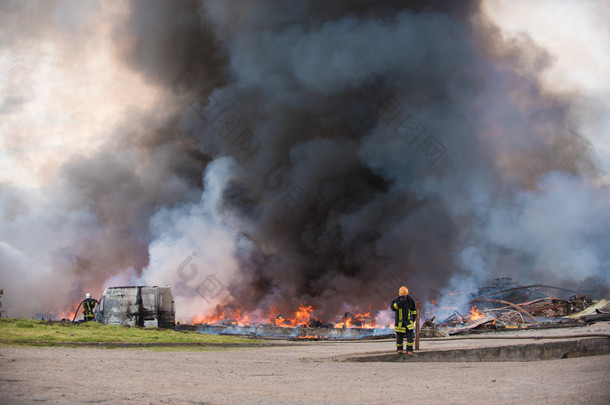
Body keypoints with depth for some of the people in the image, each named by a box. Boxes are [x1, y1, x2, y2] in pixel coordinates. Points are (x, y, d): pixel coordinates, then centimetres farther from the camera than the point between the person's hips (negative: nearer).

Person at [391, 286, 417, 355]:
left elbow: (413, 308, 11)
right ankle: (399, 349, 28)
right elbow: (393, 308, -32)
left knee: (410, 335, -10)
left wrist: (414, 316, 15)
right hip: (399, 321, -1)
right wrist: (400, 302, -41)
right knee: (399, 336, 6)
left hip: (408, 320, 1)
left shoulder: (410, 299, -7)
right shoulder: (396, 300, -15)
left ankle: (409, 350, -1)